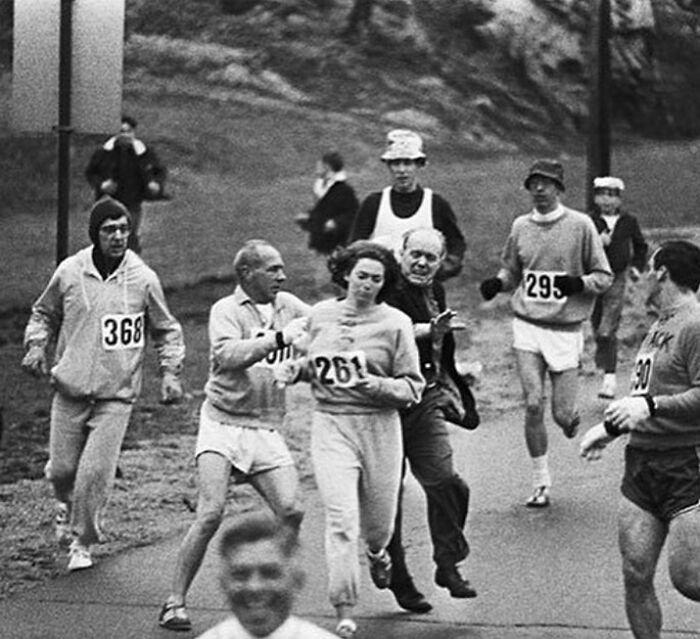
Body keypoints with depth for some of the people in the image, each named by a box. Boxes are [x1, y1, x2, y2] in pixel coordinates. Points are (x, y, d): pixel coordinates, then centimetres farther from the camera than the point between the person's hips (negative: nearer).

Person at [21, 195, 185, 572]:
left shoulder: (143, 279, -5)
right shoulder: (69, 272, -2)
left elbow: (167, 331, 9)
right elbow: (44, 314, 15)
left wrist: (170, 374, -2)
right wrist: (36, 347, -2)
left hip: (116, 395, -2)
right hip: (70, 388, 2)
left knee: (96, 471, -10)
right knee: (62, 468, 6)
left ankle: (82, 541, 10)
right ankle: (66, 504, 42)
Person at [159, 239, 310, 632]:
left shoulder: (289, 306, 11)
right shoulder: (226, 310, -5)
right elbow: (226, 356, -23)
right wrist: (280, 338, -26)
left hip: (266, 430, 5)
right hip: (223, 424, -5)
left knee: (291, 511, -9)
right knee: (212, 512, -16)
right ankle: (175, 602, -7)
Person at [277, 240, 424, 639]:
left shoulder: (395, 324, -5)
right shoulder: (321, 315, 6)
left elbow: (413, 387, -5)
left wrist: (379, 386, -22)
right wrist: (297, 370, 2)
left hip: (379, 428, -1)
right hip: (330, 426, 1)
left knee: (379, 519, 12)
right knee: (341, 519, -12)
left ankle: (378, 553, 53)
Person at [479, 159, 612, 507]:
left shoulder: (580, 225, -5)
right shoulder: (521, 226, 6)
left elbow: (604, 277, -1)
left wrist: (579, 283, -20)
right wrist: (496, 283, -2)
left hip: (565, 329, -2)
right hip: (528, 326, 2)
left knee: (562, 414, -3)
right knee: (533, 405, -9)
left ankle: (571, 417, 36)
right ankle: (541, 483, 4)